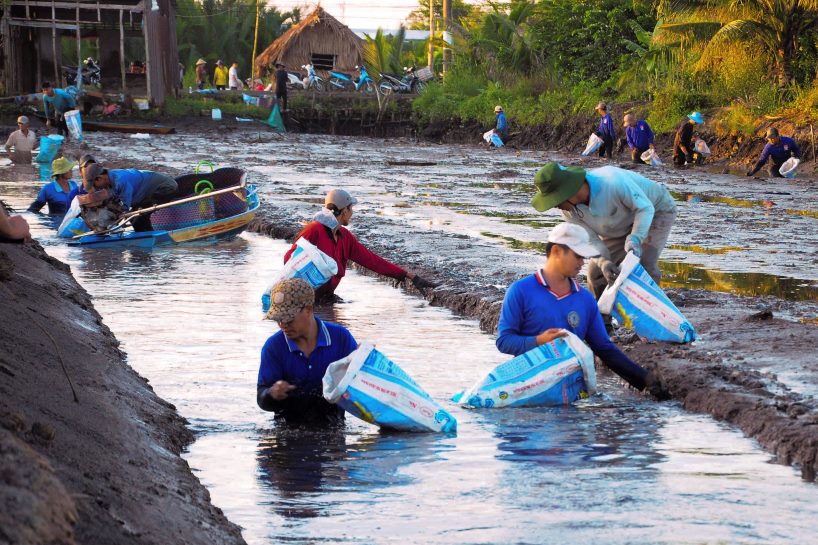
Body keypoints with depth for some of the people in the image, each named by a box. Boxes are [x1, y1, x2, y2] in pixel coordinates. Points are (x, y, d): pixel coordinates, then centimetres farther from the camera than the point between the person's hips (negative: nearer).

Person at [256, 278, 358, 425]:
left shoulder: (340, 337, 1)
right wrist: (272, 394, -25)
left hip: (333, 424, 1)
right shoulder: (273, 347, 0)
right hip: (289, 427, 0)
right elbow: (262, 400, -1)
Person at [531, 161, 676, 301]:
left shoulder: (612, 182, -42)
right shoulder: (569, 209, -22)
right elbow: (590, 239, -18)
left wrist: (635, 239, -47)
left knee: (645, 266, -23)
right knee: (597, 271, 5)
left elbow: (645, 208, -32)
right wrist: (603, 261, -38)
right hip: (622, 226, 6)